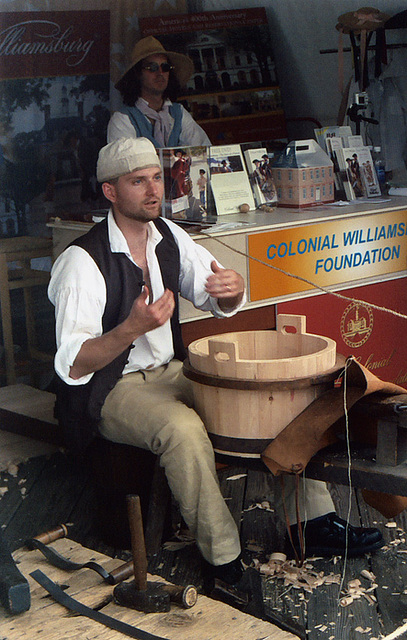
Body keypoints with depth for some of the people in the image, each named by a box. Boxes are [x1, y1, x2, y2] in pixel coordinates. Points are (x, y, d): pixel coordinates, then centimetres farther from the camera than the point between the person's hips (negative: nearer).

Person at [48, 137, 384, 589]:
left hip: (172, 371, 7)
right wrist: (133, 327, -39)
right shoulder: (81, 262, -18)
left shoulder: (168, 236, 3)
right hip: (111, 392, -7)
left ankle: (313, 520, -1)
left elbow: (222, 305, 12)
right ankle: (223, 557, -20)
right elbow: (71, 366, -24)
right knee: (184, 429, -36)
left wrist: (234, 288, -14)